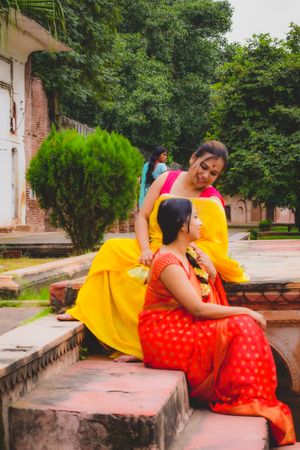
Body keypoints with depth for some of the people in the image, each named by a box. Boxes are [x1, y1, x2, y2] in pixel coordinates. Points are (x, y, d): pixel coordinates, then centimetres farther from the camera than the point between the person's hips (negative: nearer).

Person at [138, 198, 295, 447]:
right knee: (239, 326, -18)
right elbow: (197, 308, -22)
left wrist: (211, 276, -3)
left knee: (246, 324, -5)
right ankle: (242, 397, -10)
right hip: (165, 336, -9)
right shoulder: (168, 262, -19)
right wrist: (244, 312, -16)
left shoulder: (188, 256, 11)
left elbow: (205, 302, 15)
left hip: (182, 329, 9)